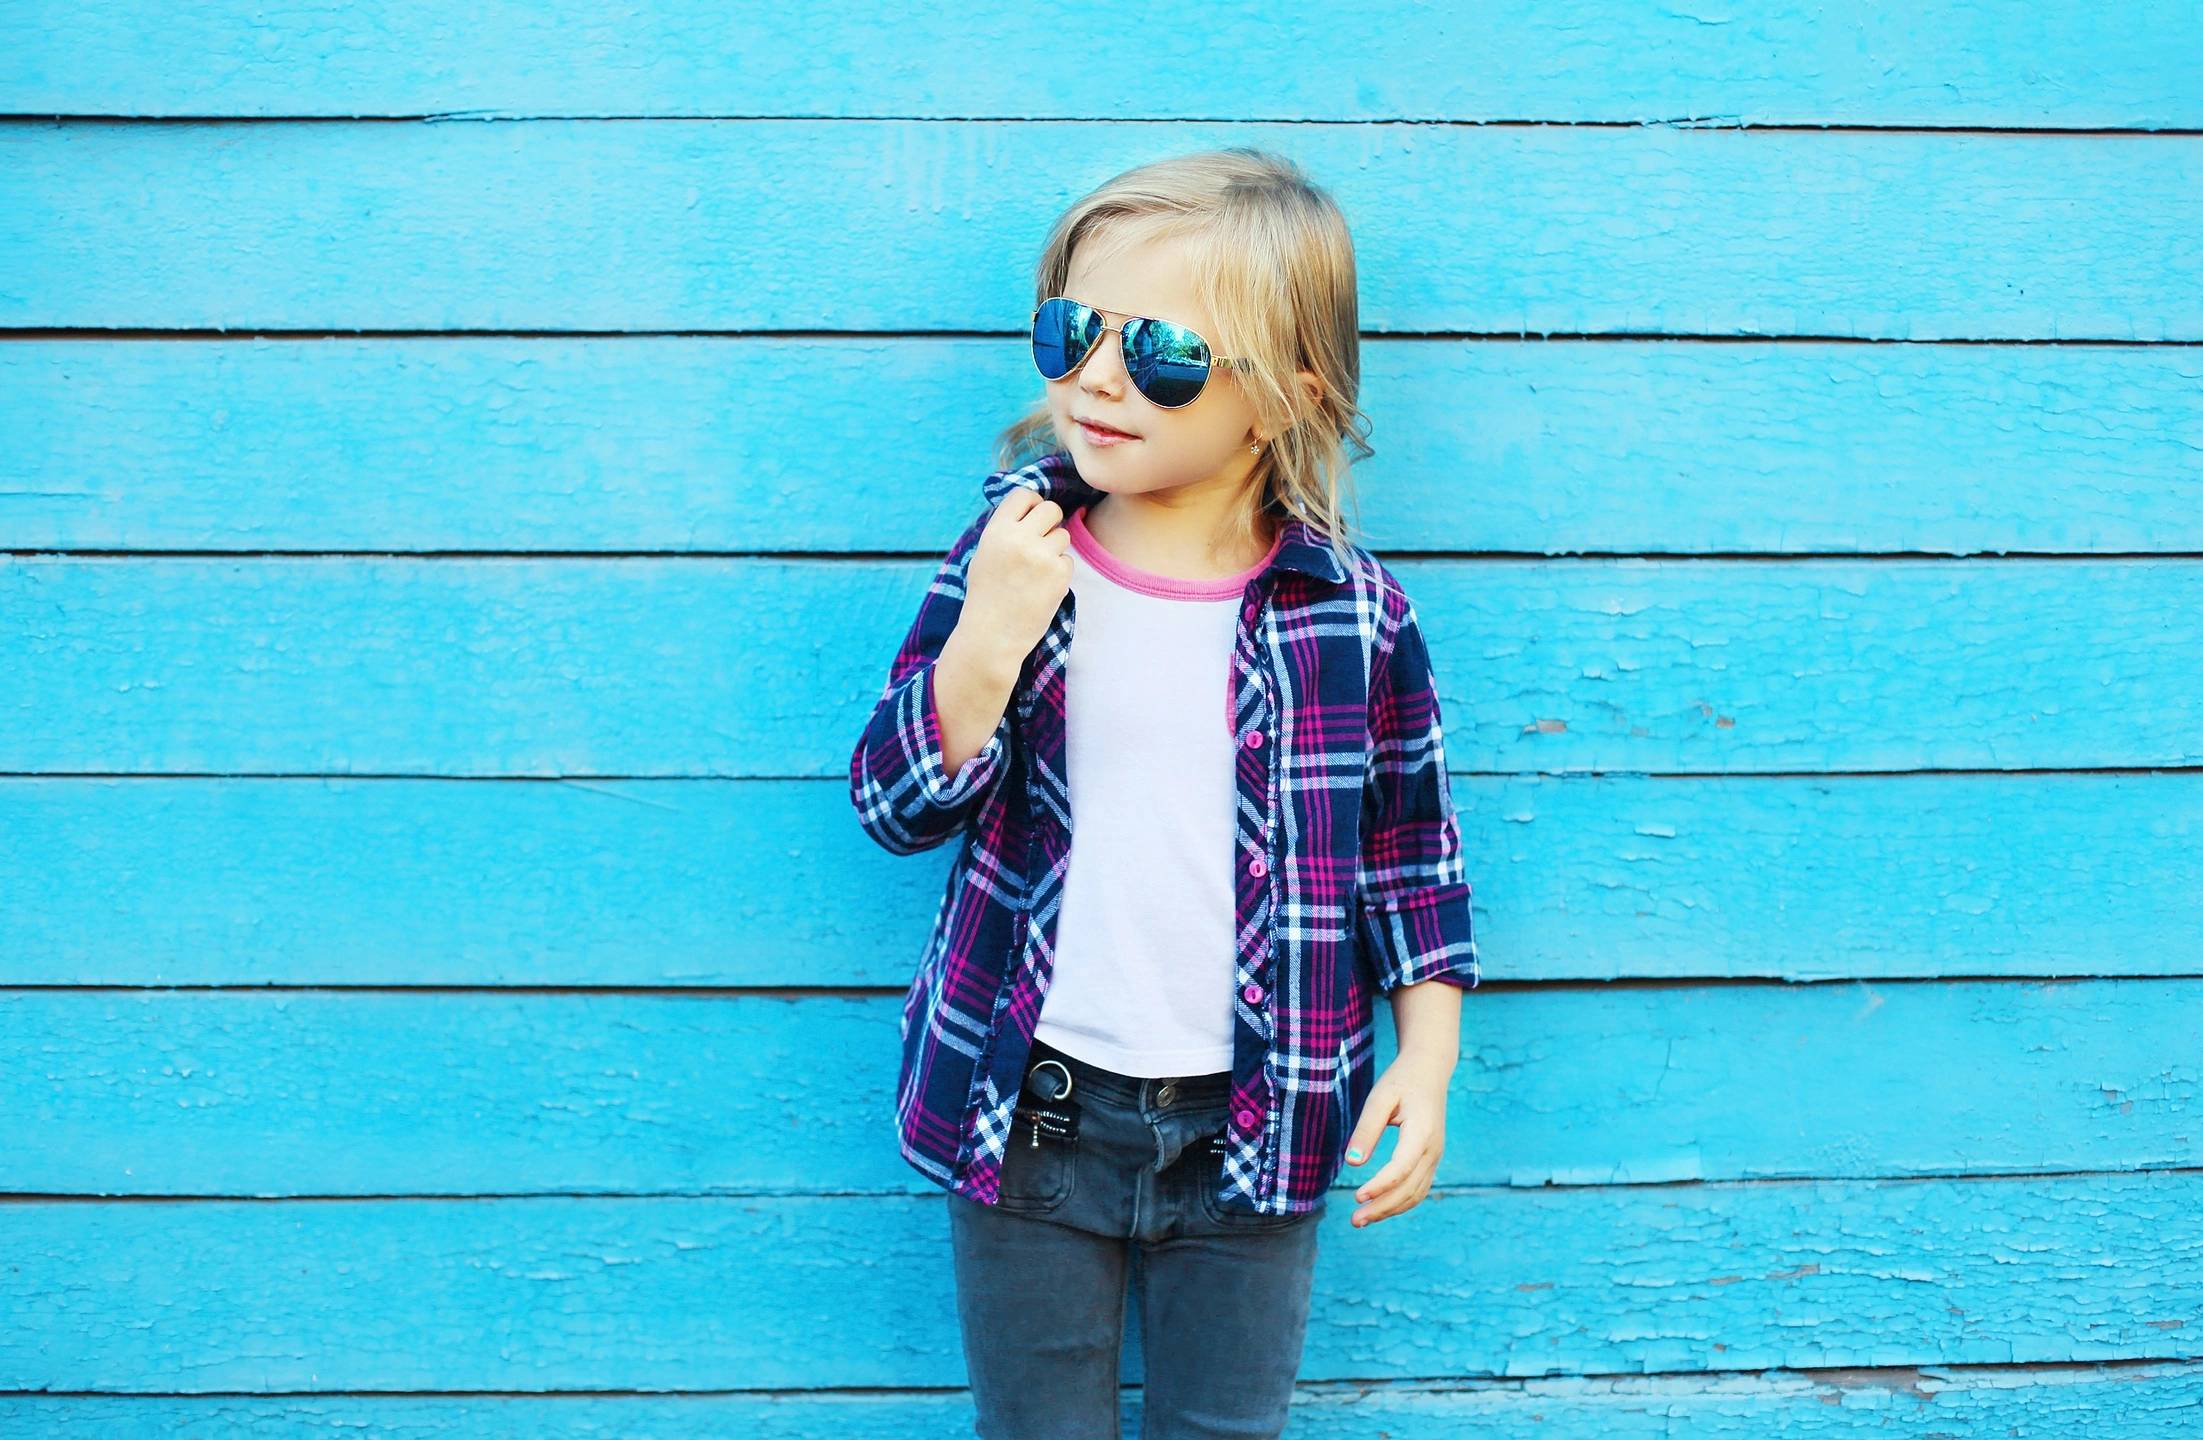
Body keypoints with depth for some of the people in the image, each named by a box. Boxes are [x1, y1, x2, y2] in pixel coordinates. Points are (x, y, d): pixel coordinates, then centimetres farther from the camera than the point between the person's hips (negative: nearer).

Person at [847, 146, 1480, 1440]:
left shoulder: (1357, 613, -7)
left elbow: (1413, 847, 4)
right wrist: (983, 645, -22)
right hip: (1031, 1114, 1)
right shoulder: (1013, 549, -6)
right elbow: (895, 805, -7)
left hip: (1253, 1128, 0)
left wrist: (1429, 1055, -1)